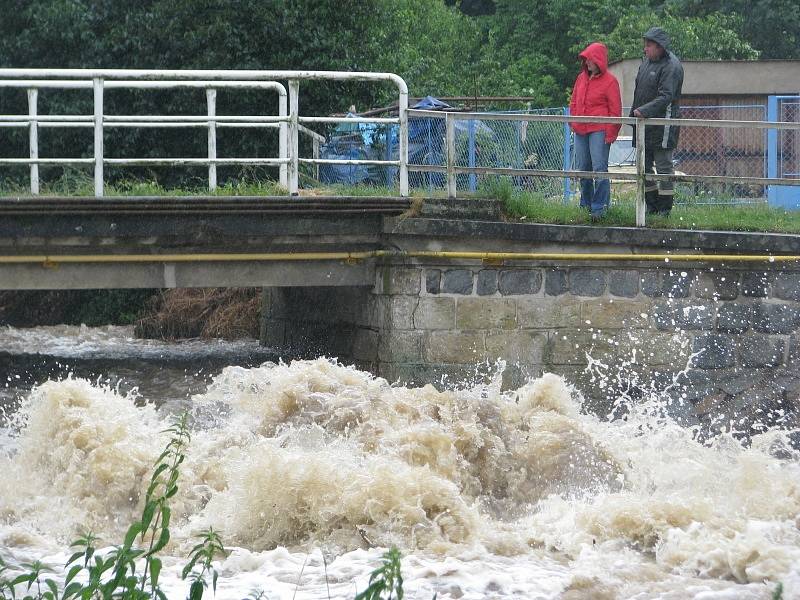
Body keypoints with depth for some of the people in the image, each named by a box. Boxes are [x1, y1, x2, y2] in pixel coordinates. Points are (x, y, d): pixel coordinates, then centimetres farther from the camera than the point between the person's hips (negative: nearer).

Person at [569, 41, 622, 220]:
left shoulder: (609, 81, -5)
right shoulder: (581, 78, 14)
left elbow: (615, 110, -6)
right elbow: (573, 103, 23)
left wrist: (611, 133, -10)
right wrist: (572, 122, 12)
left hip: (599, 130, -7)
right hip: (580, 130, 7)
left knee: (599, 168, -11)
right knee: (582, 169, 11)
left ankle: (600, 206, -9)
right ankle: (586, 204, 22)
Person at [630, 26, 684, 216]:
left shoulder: (671, 66, -13)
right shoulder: (646, 61, 14)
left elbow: (665, 97, -22)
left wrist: (644, 111, -29)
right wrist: (634, 111, 15)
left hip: (662, 124, -9)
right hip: (643, 123, 9)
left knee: (663, 166, -4)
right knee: (644, 166, 11)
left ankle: (665, 208, 0)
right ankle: (651, 206, 19)